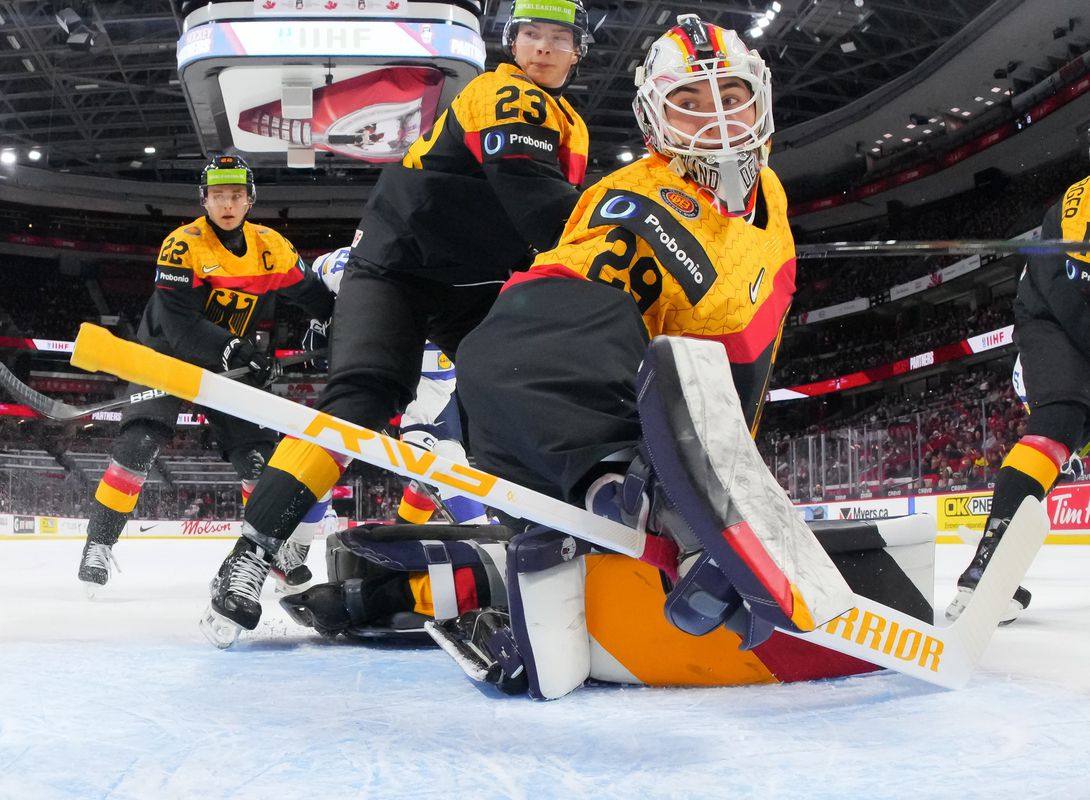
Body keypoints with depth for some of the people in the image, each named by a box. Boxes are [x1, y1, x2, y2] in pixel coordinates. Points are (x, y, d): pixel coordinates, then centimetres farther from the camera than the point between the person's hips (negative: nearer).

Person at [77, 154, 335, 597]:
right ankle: (98, 543, -12)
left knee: (257, 450, -3)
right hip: (166, 352, -4)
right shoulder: (183, 244, -20)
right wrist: (235, 349, -38)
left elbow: (311, 293, 7)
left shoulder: (271, 246, -6)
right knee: (140, 441, -21)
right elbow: (177, 321, -29)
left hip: (230, 362, 4)